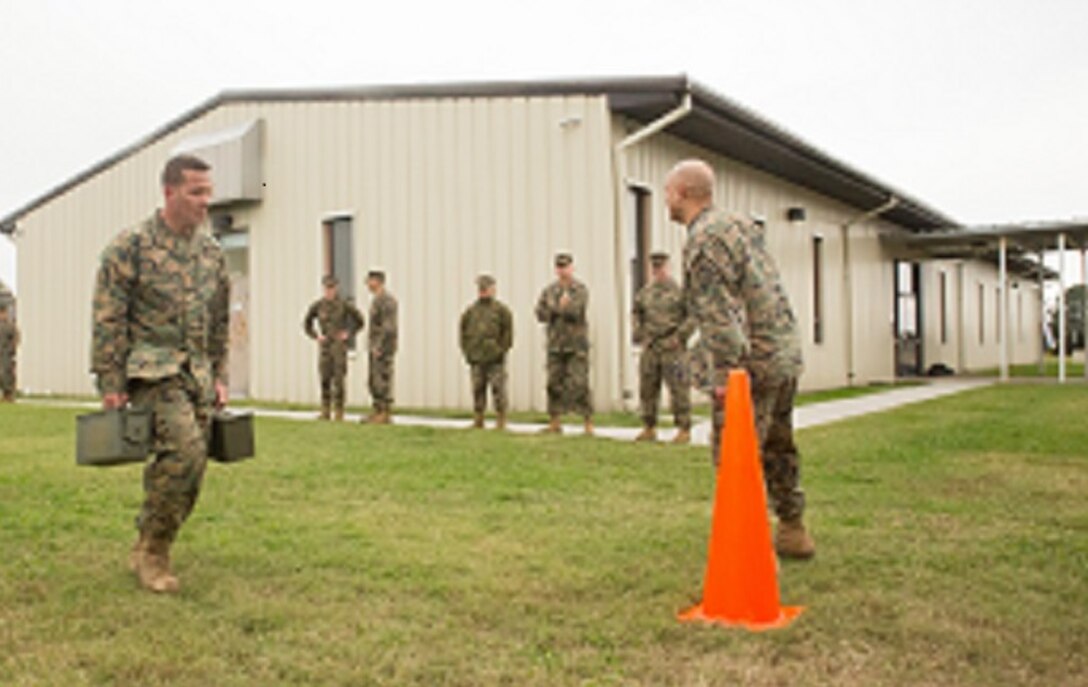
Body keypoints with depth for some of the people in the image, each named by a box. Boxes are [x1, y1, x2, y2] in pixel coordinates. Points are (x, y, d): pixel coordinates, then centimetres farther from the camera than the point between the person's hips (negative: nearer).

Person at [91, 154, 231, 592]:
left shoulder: (211, 251, 12)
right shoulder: (130, 247, -6)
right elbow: (108, 321, -8)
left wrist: (219, 376, 15)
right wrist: (110, 385, -11)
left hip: (197, 372, 6)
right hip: (151, 369, -6)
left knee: (190, 466, 4)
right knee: (184, 449, -23)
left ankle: (151, 551, 22)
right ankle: (151, 549, -5)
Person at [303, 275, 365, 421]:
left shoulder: (345, 304, -6)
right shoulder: (318, 305, 2)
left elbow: (359, 321, 4)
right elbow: (306, 324, 15)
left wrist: (349, 334, -4)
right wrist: (316, 336, 3)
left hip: (339, 345, -3)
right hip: (324, 346, 3)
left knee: (338, 379, -5)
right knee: (325, 379, 3)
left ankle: (339, 412, 2)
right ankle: (325, 412, 9)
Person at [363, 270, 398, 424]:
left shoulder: (387, 299, -16)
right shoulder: (377, 299, 17)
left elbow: (389, 327, -22)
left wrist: (379, 347, -23)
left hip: (383, 347, -10)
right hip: (375, 347, 10)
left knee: (383, 381, -7)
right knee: (373, 382, 11)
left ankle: (386, 415, -3)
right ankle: (377, 413, 16)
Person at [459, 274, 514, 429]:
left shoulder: (502, 310, 0)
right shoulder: (470, 311, 9)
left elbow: (508, 334, -1)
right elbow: (463, 333, 14)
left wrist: (501, 351, -8)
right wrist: (467, 352, 5)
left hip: (495, 360, -3)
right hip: (476, 360, 4)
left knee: (498, 391, -4)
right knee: (477, 391, 6)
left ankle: (501, 422, 1)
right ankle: (478, 422, 13)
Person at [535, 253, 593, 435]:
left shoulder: (580, 290, -2)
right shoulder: (548, 290, 9)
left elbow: (576, 311, -17)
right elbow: (541, 314, -1)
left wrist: (555, 309, -10)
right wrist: (562, 308, -10)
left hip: (577, 344, -4)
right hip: (555, 344, 4)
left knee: (579, 384, -8)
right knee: (554, 384, 4)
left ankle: (588, 424, -3)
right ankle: (554, 423, 12)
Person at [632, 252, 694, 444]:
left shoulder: (679, 290, -6)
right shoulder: (645, 292, 12)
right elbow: (637, 314, 26)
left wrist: (680, 336, -13)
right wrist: (639, 335, 14)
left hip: (672, 347, -6)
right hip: (650, 347, 6)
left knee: (679, 390, -5)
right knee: (647, 389, 8)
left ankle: (684, 430, 1)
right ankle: (649, 429, 19)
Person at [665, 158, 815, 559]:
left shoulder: (702, 242, -13)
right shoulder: (738, 224, 16)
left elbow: (720, 315, -21)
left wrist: (724, 374, -20)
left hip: (752, 363, -10)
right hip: (786, 354, 10)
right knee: (777, 450, 20)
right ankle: (792, 531, 30)